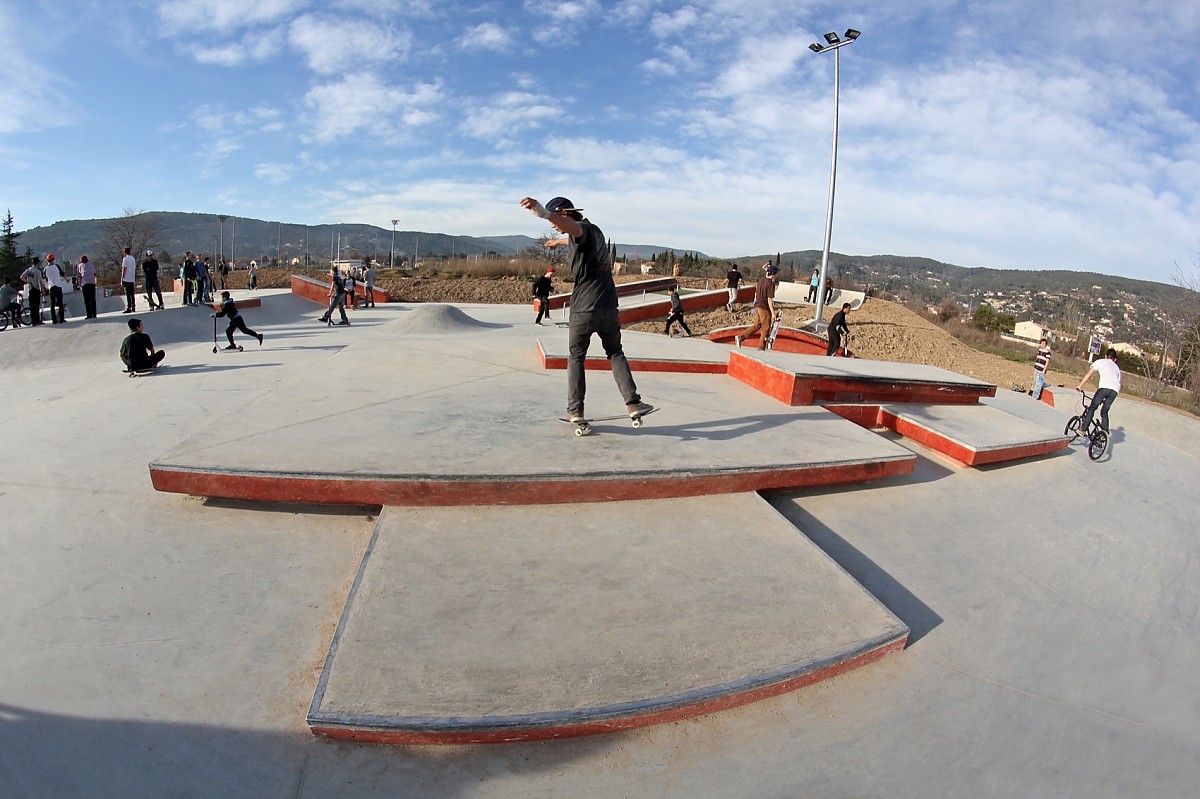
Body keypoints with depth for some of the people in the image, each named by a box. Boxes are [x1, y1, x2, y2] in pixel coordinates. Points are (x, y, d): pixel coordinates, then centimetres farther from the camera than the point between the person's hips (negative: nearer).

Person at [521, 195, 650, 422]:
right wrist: (559, 241, 62)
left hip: (584, 308, -7)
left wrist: (542, 212, -55)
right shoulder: (593, 230, 17)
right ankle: (633, 402, 4)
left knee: (576, 357, 8)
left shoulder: (583, 229, -9)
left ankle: (575, 411, 6)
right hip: (608, 307, 7)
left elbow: (572, 227, -37)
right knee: (615, 354, 16)